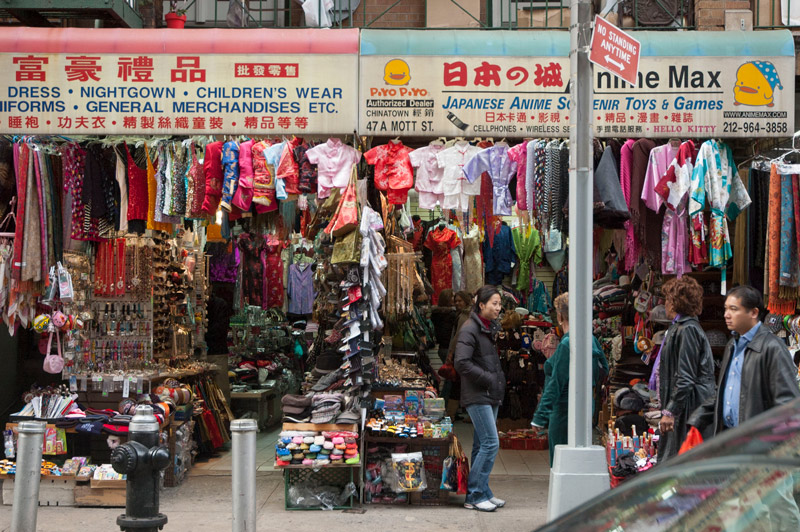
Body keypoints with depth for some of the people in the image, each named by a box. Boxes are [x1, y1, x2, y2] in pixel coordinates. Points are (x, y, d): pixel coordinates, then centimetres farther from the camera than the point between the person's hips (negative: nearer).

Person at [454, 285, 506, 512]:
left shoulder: (489, 328, 15)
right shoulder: (469, 329, -14)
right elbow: (462, 363, -22)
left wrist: (499, 378, 10)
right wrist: (489, 379, -18)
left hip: (490, 395, 9)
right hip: (477, 395, -9)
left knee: (482, 444, 11)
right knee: (491, 443, -12)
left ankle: (482, 493, 16)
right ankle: (475, 495, -6)